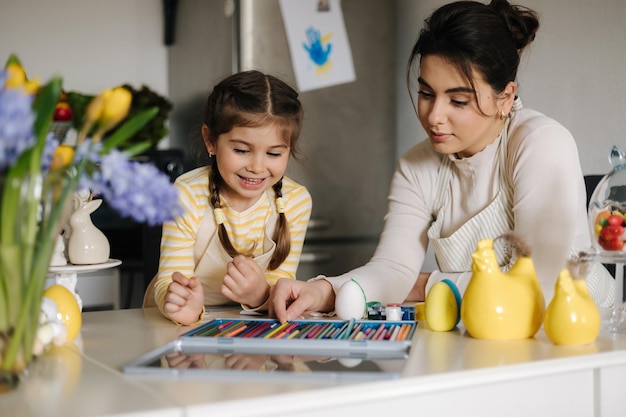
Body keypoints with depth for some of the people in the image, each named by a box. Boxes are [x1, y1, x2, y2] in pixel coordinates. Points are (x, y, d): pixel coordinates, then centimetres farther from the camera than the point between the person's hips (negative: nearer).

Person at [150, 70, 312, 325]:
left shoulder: (296, 201, -10)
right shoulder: (187, 196, -17)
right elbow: (169, 279, -19)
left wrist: (261, 295, -32)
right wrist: (182, 305, -41)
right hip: (179, 325, -1)